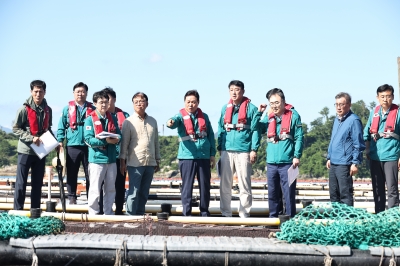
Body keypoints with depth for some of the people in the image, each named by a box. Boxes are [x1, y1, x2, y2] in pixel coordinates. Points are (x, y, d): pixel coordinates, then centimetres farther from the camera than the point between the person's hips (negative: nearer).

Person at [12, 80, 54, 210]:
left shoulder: (48, 110, 7)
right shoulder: (25, 109, -8)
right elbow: (15, 128, -7)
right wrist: (31, 138, -17)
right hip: (25, 150, -5)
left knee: (38, 183, 9)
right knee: (21, 183, -2)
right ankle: (18, 211, 3)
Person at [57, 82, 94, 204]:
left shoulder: (92, 109, 8)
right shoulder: (67, 109, 7)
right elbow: (61, 127, 7)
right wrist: (60, 141, -4)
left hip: (88, 146, 0)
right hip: (72, 145, 0)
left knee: (90, 174, 3)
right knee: (71, 174, 6)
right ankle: (72, 197, 14)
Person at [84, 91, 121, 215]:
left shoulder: (112, 118, 11)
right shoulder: (90, 119, -5)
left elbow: (119, 135, 12)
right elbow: (88, 139, -13)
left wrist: (116, 139, -13)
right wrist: (105, 141, -24)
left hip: (111, 159, 5)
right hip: (97, 158, -5)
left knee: (110, 189, 12)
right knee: (95, 189, -2)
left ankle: (108, 213, 21)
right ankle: (93, 214, 8)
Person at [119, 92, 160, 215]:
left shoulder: (153, 121, 12)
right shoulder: (128, 122, -1)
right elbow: (124, 142, -3)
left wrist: (157, 160, 15)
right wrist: (122, 161, -8)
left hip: (150, 163, 5)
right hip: (135, 163, -5)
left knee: (144, 192, 9)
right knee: (134, 192, -4)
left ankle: (140, 214, 17)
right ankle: (131, 215, 0)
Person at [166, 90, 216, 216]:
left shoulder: (204, 116, 10)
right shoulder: (181, 116, -1)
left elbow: (211, 136, 13)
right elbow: (175, 121, -25)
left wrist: (212, 154, 9)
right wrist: (170, 122, -49)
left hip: (204, 156, 3)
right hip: (187, 157, -3)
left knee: (205, 186, 8)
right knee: (187, 186, 0)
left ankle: (205, 212, 18)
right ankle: (186, 213, 6)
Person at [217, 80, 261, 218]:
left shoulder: (251, 108, 0)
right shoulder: (225, 108, 13)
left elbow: (255, 130, -4)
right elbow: (221, 128, 16)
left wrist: (254, 150, -10)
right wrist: (220, 147, 10)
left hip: (243, 151, -4)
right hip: (226, 151, 4)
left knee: (244, 184, 0)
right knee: (225, 184, 6)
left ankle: (244, 214, 6)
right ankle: (225, 213, 14)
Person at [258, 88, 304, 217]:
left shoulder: (293, 115, -2)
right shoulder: (269, 117, 12)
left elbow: (299, 138, -4)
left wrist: (297, 156, -12)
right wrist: (258, 113, 8)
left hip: (287, 162, -5)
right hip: (271, 162, 5)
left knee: (289, 193, -2)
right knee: (273, 193, 11)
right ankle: (273, 218, 20)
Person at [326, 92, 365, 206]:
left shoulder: (353, 120, -11)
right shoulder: (337, 120, 16)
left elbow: (358, 144, -13)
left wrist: (355, 163, -16)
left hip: (344, 164, -9)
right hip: (333, 164, 9)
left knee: (345, 195, -5)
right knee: (333, 194, 14)